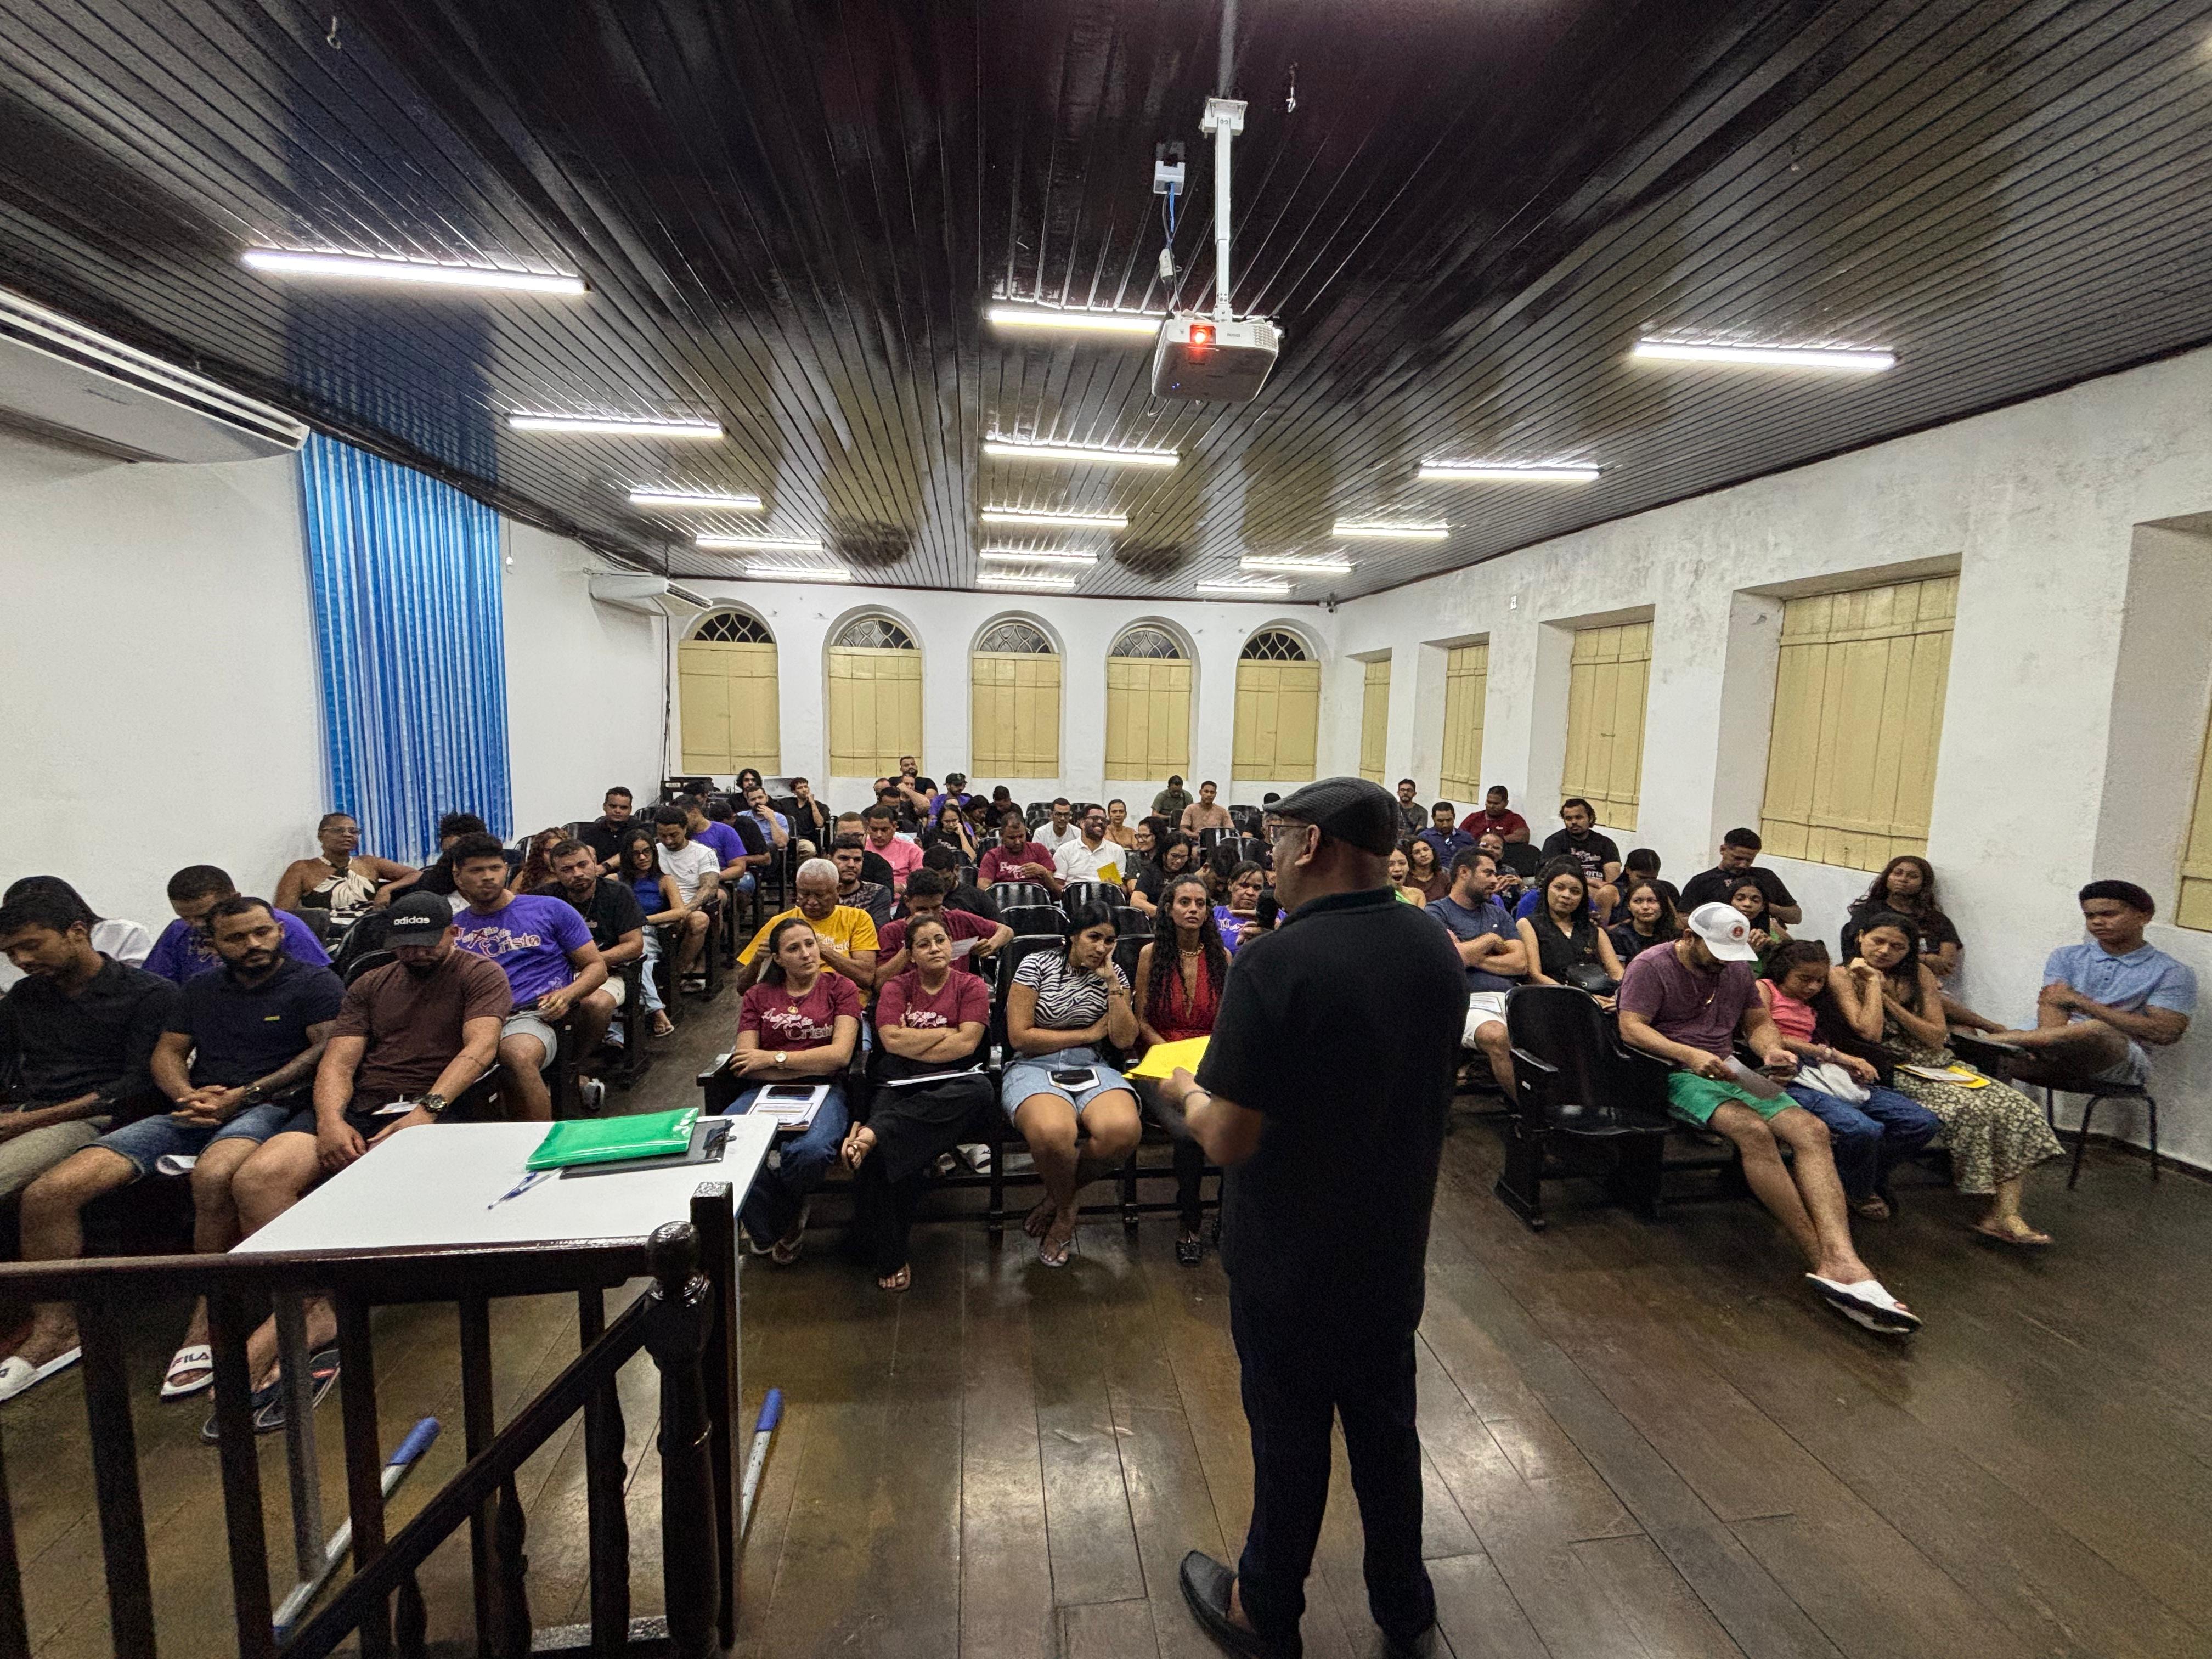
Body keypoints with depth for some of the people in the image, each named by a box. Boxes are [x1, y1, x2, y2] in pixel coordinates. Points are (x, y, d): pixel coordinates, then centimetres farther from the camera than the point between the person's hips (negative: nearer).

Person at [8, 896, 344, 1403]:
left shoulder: (315, 982, 4)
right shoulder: (199, 989, 24)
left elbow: (327, 1050, -6)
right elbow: (167, 1053, 20)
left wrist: (245, 1095, -12)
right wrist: (189, 1096, -3)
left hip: (267, 1108, -6)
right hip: (191, 1111, 7)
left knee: (214, 1176, -39)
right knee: (46, 1193, -9)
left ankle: (206, 1325, -25)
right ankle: (53, 1333, 2)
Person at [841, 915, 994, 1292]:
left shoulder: (971, 986, 10)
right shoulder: (896, 987, 15)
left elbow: (967, 1044, -5)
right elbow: (892, 1040, -2)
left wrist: (913, 1046, -2)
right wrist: (947, 1033, -1)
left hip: (951, 1083, 0)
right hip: (901, 1086, 1)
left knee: (980, 1089, -38)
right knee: (881, 1154, -30)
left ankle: (874, 1132, -40)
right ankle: (890, 1257, -14)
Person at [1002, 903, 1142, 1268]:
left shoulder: (1114, 974, 10)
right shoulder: (1037, 964, -1)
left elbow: (1125, 1040, 2)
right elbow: (1019, 1036, -8)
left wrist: (1112, 983, -8)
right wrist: (1088, 1034, -3)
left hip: (1091, 1069, 4)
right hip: (1033, 1067, -3)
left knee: (1123, 1130, -31)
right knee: (1053, 1133, -38)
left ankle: (1058, 1196, 0)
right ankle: (1065, 1210, -2)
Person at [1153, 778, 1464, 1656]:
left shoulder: (1276, 964, -28)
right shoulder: (1438, 949, -6)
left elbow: (1230, 1142, -26)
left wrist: (1187, 1092, -5)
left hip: (1289, 1256, -5)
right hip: (1395, 1245, 6)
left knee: (1290, 1435, 16)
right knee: (1386, 1421, 25)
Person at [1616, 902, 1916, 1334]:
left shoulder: (1738, 969, 17)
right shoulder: (1651, 967, -4)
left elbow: (1759, 1022, 23)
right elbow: (1631, 1028, -13)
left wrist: (1772, 1049, -1)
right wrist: (1690, 1055, -26)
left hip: (1729, 1072, 7)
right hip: (1677, 1075, -6)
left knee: (1811, 1128, -21)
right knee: (1754, 1130, -33)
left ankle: (1842, 1260, -35)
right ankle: (1823, 1260, -26)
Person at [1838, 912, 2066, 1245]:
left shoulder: (1919, 974, 10)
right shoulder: (1842, 976, -5)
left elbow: (1936, 1039, 2)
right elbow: (1870, 1033, -18)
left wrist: (1888, 998, -9)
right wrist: (1873, 983, -13)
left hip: (1939, 1065, 6)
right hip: (1891, 1071, -6)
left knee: (2016, 1108, -16)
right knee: (1970, 1110, -27)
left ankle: (2004, 1214, -17)